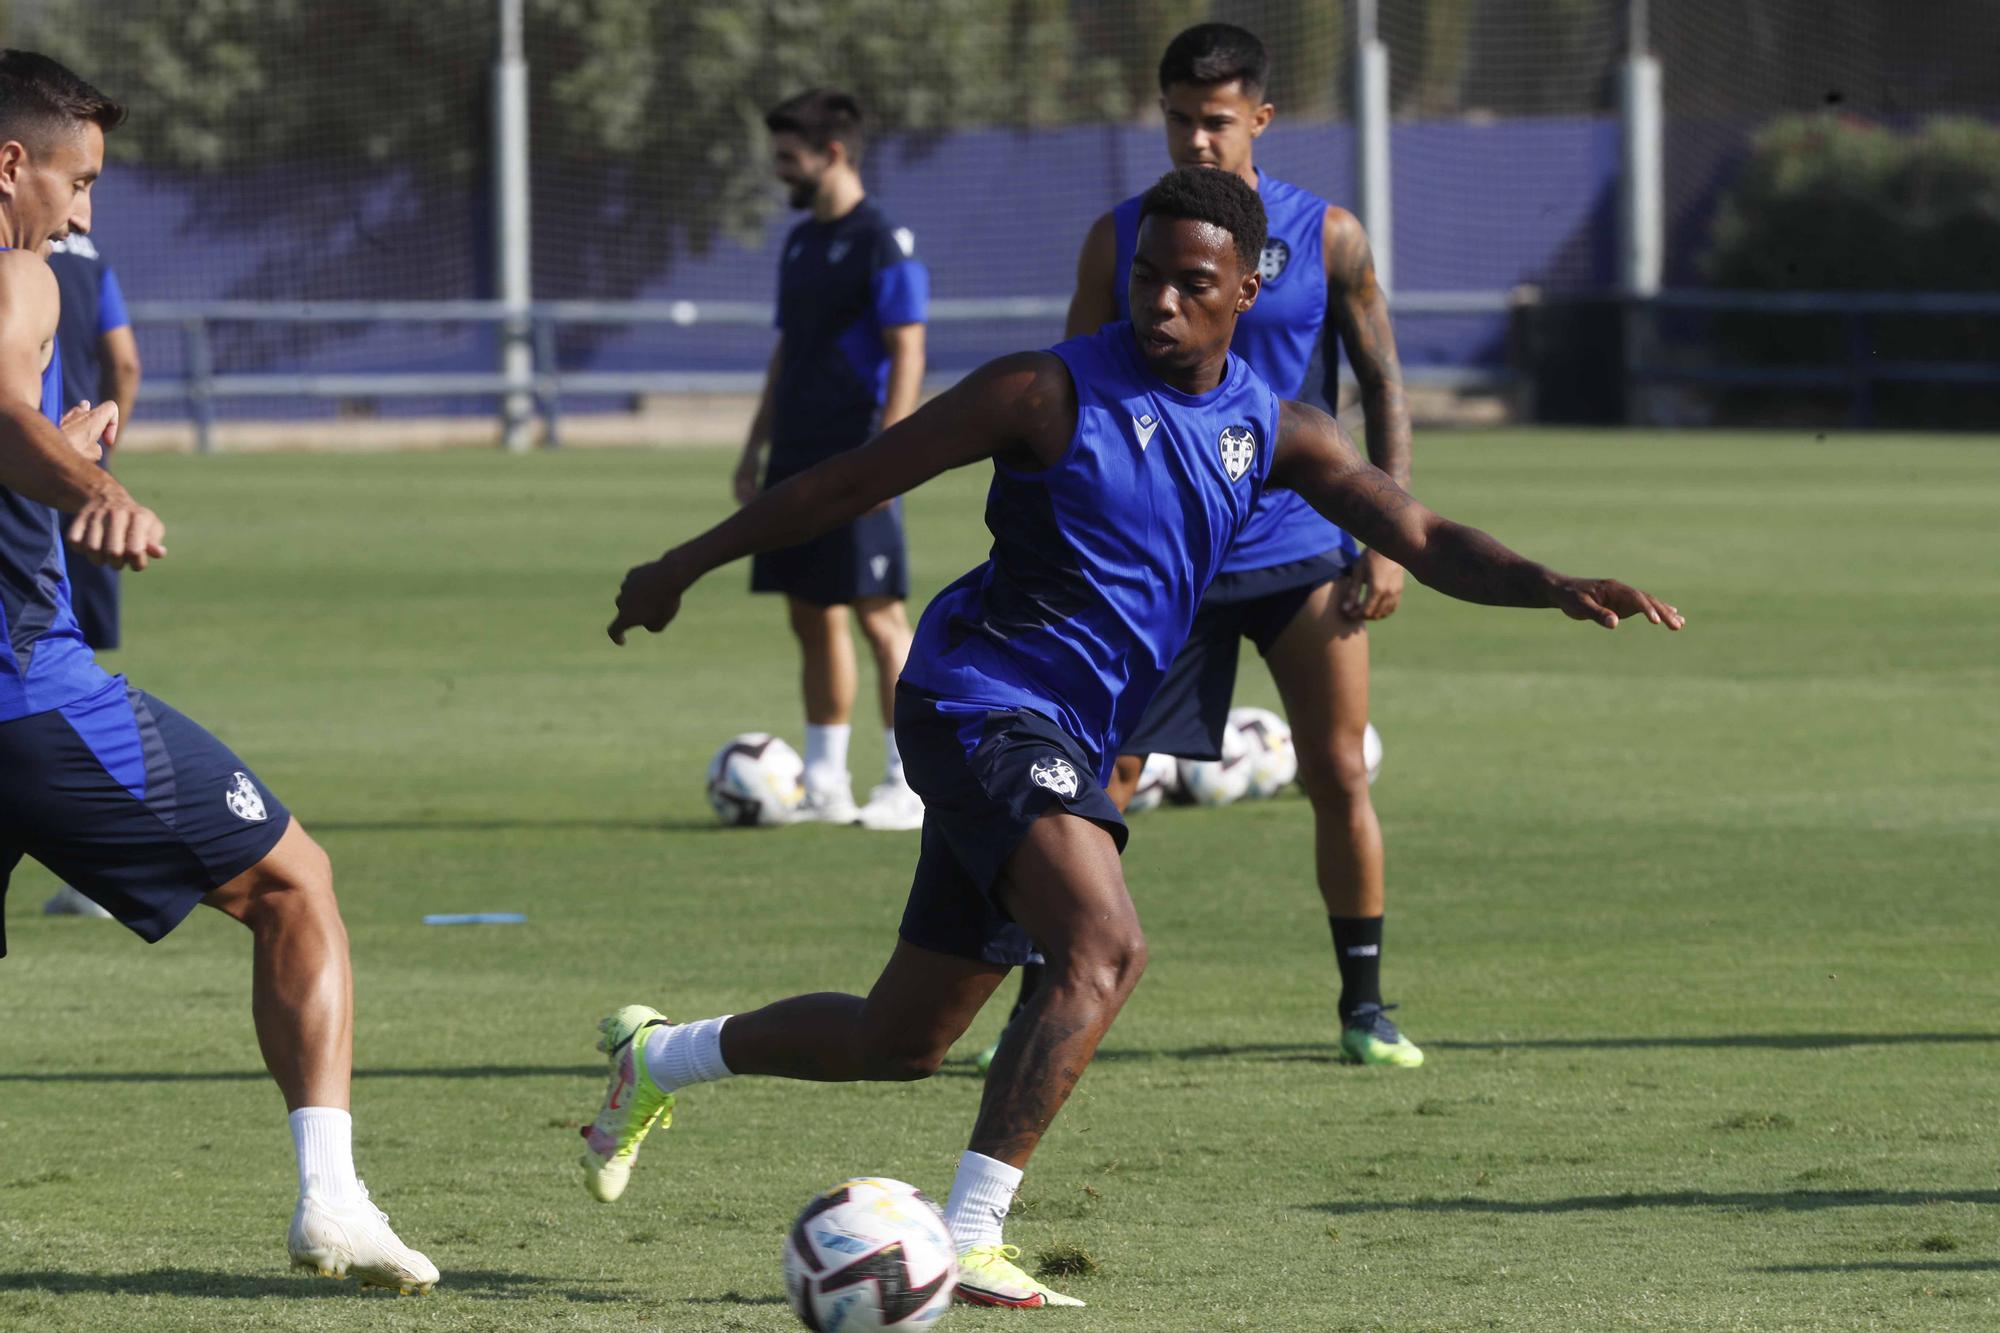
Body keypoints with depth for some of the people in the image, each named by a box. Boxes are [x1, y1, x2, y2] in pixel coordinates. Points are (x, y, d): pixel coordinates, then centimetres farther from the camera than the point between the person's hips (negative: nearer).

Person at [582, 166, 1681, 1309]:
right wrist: (687, 566, 2)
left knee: (901, 1044, 13)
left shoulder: (1272, 433, 6)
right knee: (1106, 947, -29)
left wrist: (1556, 588, -18)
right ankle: (969, 1241, -29)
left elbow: (1427, 540, 1)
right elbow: (852, 482, -3)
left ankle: (660, 1057, 37)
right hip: (984, 701, -7)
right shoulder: (1052, 393, -10)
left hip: (1071, 745, 7)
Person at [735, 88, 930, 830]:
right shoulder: (800, 244, 16)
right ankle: (824, 783, 16)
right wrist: (755, 450, 18)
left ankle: (910, 788, -4)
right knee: (812, 619, 10)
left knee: (879, 616, -7)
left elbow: (907, 355, -14)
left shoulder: (882, 243, -10)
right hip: (797, 462, 9)